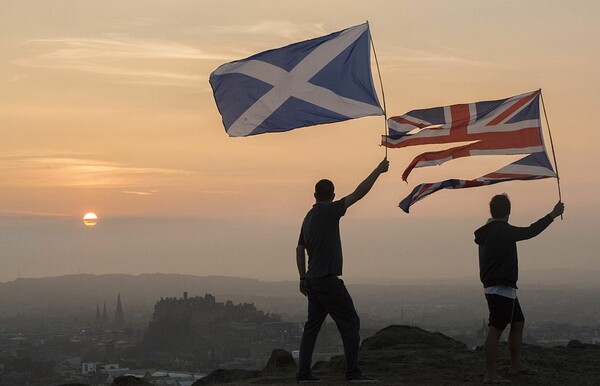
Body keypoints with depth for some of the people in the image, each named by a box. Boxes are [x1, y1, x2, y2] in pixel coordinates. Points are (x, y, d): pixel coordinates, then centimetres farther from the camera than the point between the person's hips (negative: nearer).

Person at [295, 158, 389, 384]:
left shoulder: (309, 217, 14)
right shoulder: (328, 211, -10)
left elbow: (300, 249, 20)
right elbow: (358, 193, -15)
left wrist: (303, 277, 26)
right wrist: (378, 170, -9)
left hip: (313, 280, 9)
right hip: (328, 280, -9)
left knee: (312, 326, 10)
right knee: (350, 323, -5)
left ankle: (303, 373, 8)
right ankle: (352, 372, -8)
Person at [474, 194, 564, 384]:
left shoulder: (487, 231, 11)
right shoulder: (502, 230, -17)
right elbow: (530, 232, -18)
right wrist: (553, 215, -10)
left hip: (505, 288, 10)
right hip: (501, 288, -10)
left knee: (518, 323, 19)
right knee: (495, 329, -9)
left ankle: (516, 365, 27)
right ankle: (490, 374, -9)